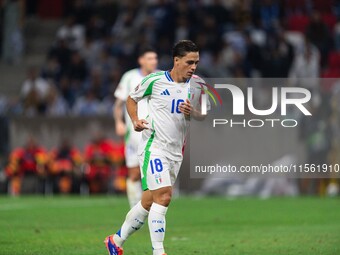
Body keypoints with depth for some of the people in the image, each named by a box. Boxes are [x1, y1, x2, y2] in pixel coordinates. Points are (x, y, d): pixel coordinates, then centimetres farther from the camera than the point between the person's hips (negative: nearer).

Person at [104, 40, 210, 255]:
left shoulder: (198, 85, 4)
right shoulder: (155, 80, -7)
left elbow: (203, 115, 13)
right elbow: (132, 99, 8)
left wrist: (192, 112, -9)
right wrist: (135, 120, -9)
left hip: (176, 152, 6)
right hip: (154, 146, -6)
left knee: (149, 201, 12)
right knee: (163, 196, -20)